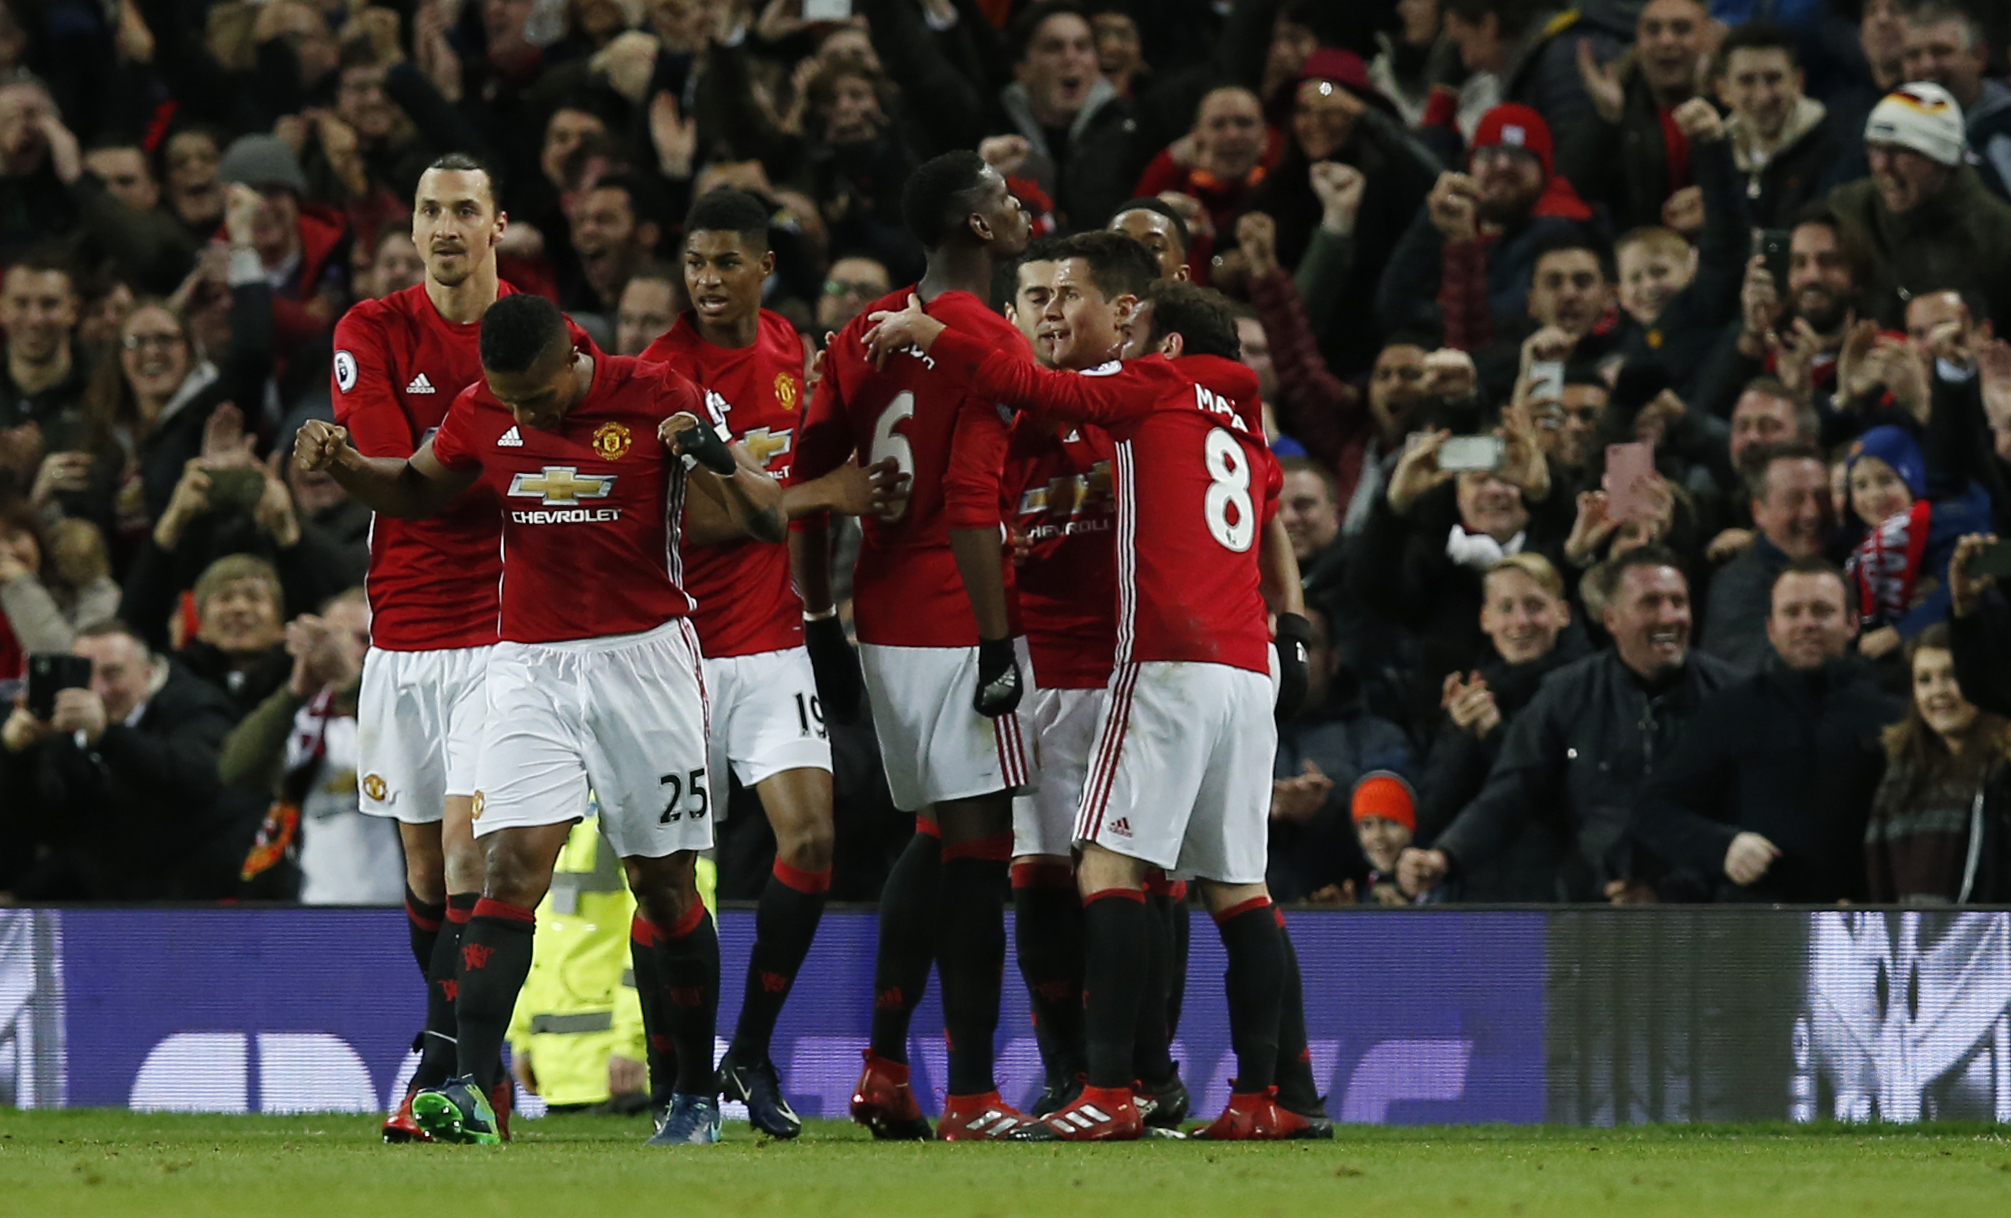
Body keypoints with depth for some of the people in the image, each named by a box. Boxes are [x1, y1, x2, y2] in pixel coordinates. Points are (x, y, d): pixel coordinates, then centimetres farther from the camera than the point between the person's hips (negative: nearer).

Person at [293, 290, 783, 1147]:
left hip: (643, 659, -2)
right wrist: (344, 466, 0)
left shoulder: (656, 401, -9)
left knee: (665, 884, 5)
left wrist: (715, 458, -25)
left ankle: (696, 1096, 18)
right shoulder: (482, 413, 0)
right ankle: (471, 1091, -22)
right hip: (531, 665, 2)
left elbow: (766, 520, -5)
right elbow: (419, 491, 19)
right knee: (511, 866, -14)